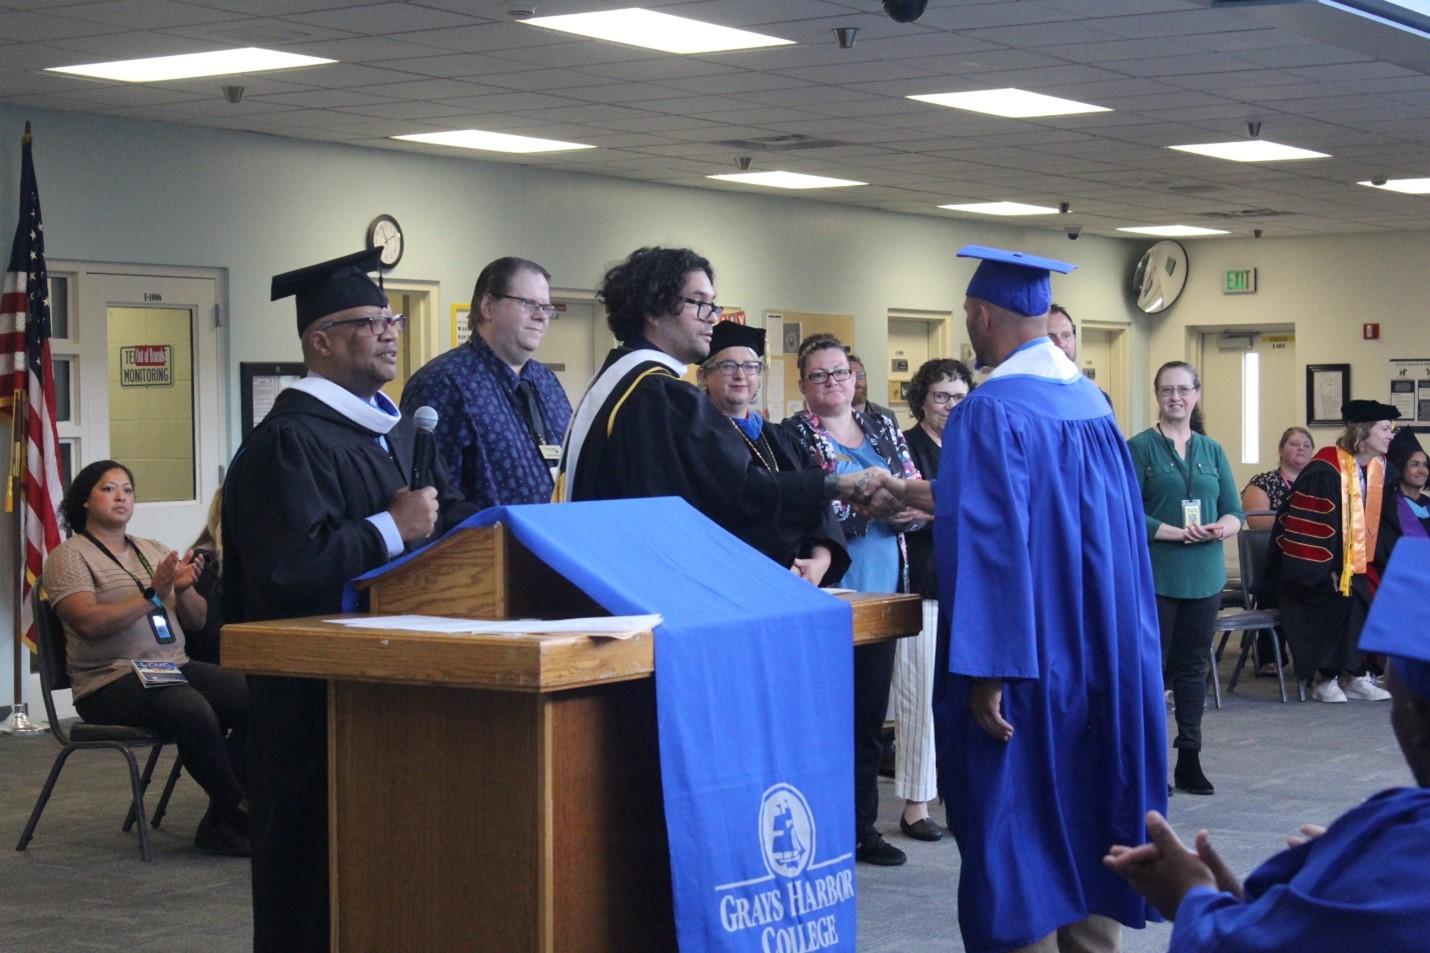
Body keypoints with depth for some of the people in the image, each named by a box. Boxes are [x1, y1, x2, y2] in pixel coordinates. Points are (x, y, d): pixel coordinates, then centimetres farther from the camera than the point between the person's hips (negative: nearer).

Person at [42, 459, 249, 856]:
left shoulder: (155, 551, 21)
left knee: (255, 697, -21)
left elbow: (197, 621, 16)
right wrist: (153, 595, -17)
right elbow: (89, 622, -15)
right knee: (193, 710, -36)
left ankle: (220, 822, -14)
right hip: (110, 681, -6)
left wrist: (183, 590, -5)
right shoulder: (70, 556, 2)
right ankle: (236, 812, -18)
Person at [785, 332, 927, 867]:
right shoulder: (793, 437, -1)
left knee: (869, 712, 9)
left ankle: (863, 826, 18)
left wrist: (911, 508, -13)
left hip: (882, 590, 5)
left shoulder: (883, 430, 14)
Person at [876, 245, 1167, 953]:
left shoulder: (991, 411, -16)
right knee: (1087, 826, 14)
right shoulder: (1090, 400, 9)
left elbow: (992, 544, -22)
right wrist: (937, 498, 32)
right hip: (1103, 664, 7)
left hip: (1029, 662, -7)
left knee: (1018, 838, 1)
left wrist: (987, 672, -21)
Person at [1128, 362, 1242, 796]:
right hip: (1155, 576, -5)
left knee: (1194, 666, 9)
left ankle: (1189, 759, 16)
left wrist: (1223, 527, -12)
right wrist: (1178, 532, -19)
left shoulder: (1212, 450, 12)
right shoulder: (1140, 448, -3)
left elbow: (1235, 509, 11)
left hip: (1204, 575, 5)